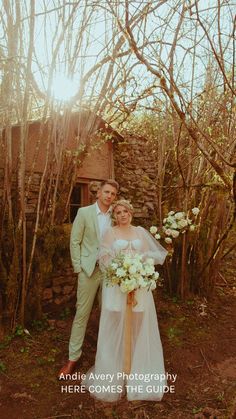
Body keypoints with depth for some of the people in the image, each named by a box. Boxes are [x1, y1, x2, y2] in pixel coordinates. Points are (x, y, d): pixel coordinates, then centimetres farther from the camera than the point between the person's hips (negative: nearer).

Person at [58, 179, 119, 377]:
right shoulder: (84, 212, -4)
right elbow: (74, 241, -4)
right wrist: (78, 268, -7)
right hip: (89, 269, -2)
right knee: (82, 313, 5)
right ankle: (73, 357, 20)